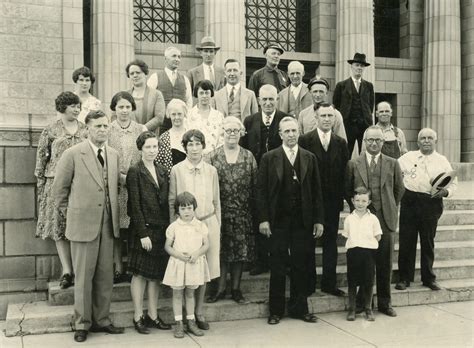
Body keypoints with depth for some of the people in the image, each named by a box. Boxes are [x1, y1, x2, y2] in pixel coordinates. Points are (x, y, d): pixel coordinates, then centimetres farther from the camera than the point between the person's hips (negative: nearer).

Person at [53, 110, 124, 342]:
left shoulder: (114, 155, 9)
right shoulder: (73, 154, -6)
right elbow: (59, 189, 0)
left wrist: (114, 215, 10)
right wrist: (70, 214, 2)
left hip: (108, 225, 5)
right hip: (83, 224, -4)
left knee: (105, 276, 11)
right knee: (83, 277, 5)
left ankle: (102, 320, 24)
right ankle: (82, 324, 19)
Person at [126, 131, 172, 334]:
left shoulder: (163, 172, 12)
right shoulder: (135, 172, -6)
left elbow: (166, 202, 12)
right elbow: (135, 206, -10)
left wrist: (168, 229, 5)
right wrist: (143, 234, -14)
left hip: (161, 230, 6)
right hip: (144, 229, -6)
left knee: (156, 274, 11)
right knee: (140, 274, 2)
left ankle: (152, 316, 20)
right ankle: (138, 317, 12)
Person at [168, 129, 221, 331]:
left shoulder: (211, 171, 5)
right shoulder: (176, 170, -1)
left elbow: (216, 201, 10)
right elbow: (171, 202, 3)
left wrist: (218, 227, 9)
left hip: (208, 223, 2)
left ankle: (199, 312, 20)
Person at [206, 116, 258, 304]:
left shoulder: (248, 157, 6)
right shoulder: (213, 156, 2)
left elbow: (255, 185, 5)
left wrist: (254, 209, 0)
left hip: (242, 213, 1)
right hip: (220, 211, -1)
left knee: (241, 250, 5)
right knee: (220, 250, 3)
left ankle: (236, 288, 19)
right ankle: (221, 288, 16)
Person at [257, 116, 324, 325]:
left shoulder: (309, 158, 8)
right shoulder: (269, 158, 1)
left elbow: (316, 191, 7)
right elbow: (261, 190, -1)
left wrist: (318, 220, 2)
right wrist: (263, 219, -8)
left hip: (303, 221, 2)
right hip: (278, 222, -2)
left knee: (302, 266, 8)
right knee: (277, 267, 5)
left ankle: (299, 308, 22)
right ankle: (276, 310, 17)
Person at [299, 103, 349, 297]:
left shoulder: (341, 143, 8)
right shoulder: (305, 140, -3)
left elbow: (345, 172, 6)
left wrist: (343, 196, -2)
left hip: (333, 201, 3)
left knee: (330, 242, 8)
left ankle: (329, 283, 17)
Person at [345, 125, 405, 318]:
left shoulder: (392, 164, 7)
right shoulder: (353, 164, 4)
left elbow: (399, 189, 16)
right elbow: (347, 190, 11)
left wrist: (390, 208, 11)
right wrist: (356, 208, 5)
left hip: (386, 219, 1)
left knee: (385, 264, 7)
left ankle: (384, 303, 19)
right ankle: (360, 302, 14)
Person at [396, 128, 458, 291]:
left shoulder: (442, 161, 8)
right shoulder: (408, 157, 8)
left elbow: (453, 183, 8)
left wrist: (445, 191, -12)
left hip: (431, 203, 0)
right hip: (409, 201, 0)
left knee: (428, 242, 9)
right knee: (406, 241, 1)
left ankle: (428, 278, 23)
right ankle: (405, 278, 11)